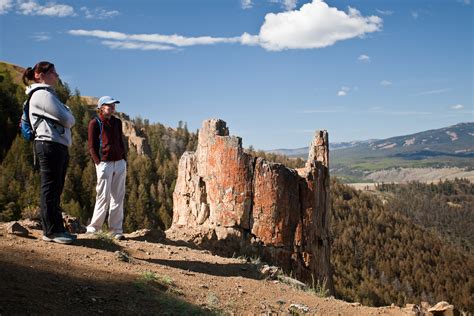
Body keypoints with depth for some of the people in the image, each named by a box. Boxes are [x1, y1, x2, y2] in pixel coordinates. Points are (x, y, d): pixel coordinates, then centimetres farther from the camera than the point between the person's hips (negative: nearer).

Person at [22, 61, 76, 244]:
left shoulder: (48, 94, 24)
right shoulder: (42, 94, -8)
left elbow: (64, 122, 20)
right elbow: (67, 120, -13)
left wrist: (67, 119, 1)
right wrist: (69, 116, 7)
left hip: (59, 146, 10)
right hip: (50, 145, -10)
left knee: (55, 190, 11)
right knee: (50, 189, -7)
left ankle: (56, 229, 15)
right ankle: (51, 231, -3)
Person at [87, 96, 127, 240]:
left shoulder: (117, 122, 15)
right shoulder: (95, 123, -2)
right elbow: (92, 146, -4)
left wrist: (124, 160, 10)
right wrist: (99, 163, -11)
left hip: (120, 163, 6)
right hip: (104, 163, -5)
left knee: (118, 197, 4)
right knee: (104, 197, -5)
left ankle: (116, 230, 9)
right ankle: (93, 228, 8)